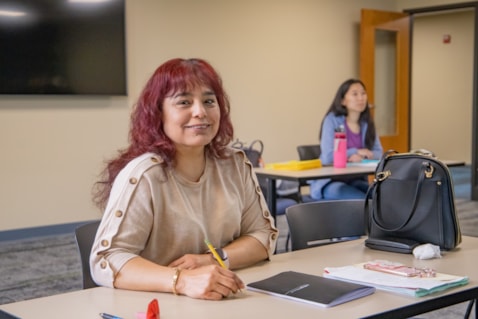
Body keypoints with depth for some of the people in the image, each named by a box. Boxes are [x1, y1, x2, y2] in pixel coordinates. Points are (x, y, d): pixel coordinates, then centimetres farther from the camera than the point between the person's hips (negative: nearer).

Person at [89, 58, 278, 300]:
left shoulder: (236, 164, 2)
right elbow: (106, 261, -20)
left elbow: (263, 234, 5)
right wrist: (183, 280, -34)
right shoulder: (143, 174, -13)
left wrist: (214, 260, -13)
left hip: (226, 304, 5)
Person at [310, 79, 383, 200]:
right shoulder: (332, 120, -10)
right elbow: (328, 157, -19)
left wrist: (362, 156, -15)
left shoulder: (367, 123, 8)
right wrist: (356, 152, -11)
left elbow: (379, 153, 5)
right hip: (330, 181, -6)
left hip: (356, 181, 6)